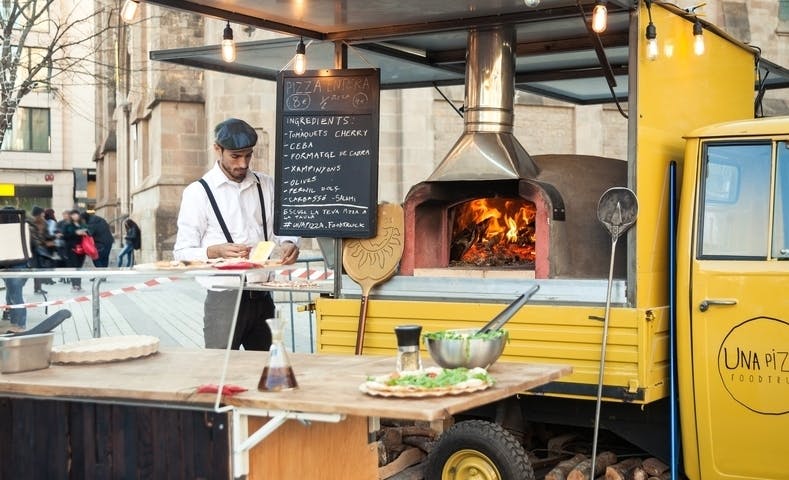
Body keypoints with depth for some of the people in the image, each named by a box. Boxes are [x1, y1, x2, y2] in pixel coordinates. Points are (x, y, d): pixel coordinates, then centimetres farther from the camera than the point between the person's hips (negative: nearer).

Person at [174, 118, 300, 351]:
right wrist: (216, 251, -22)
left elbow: (283, 227, 13)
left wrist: (288, 244, -10)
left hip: (262, 296, 4)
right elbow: (182, 253, -3)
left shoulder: (266, 185, 11)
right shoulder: (198, 192, -1)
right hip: (224, 296, -4)